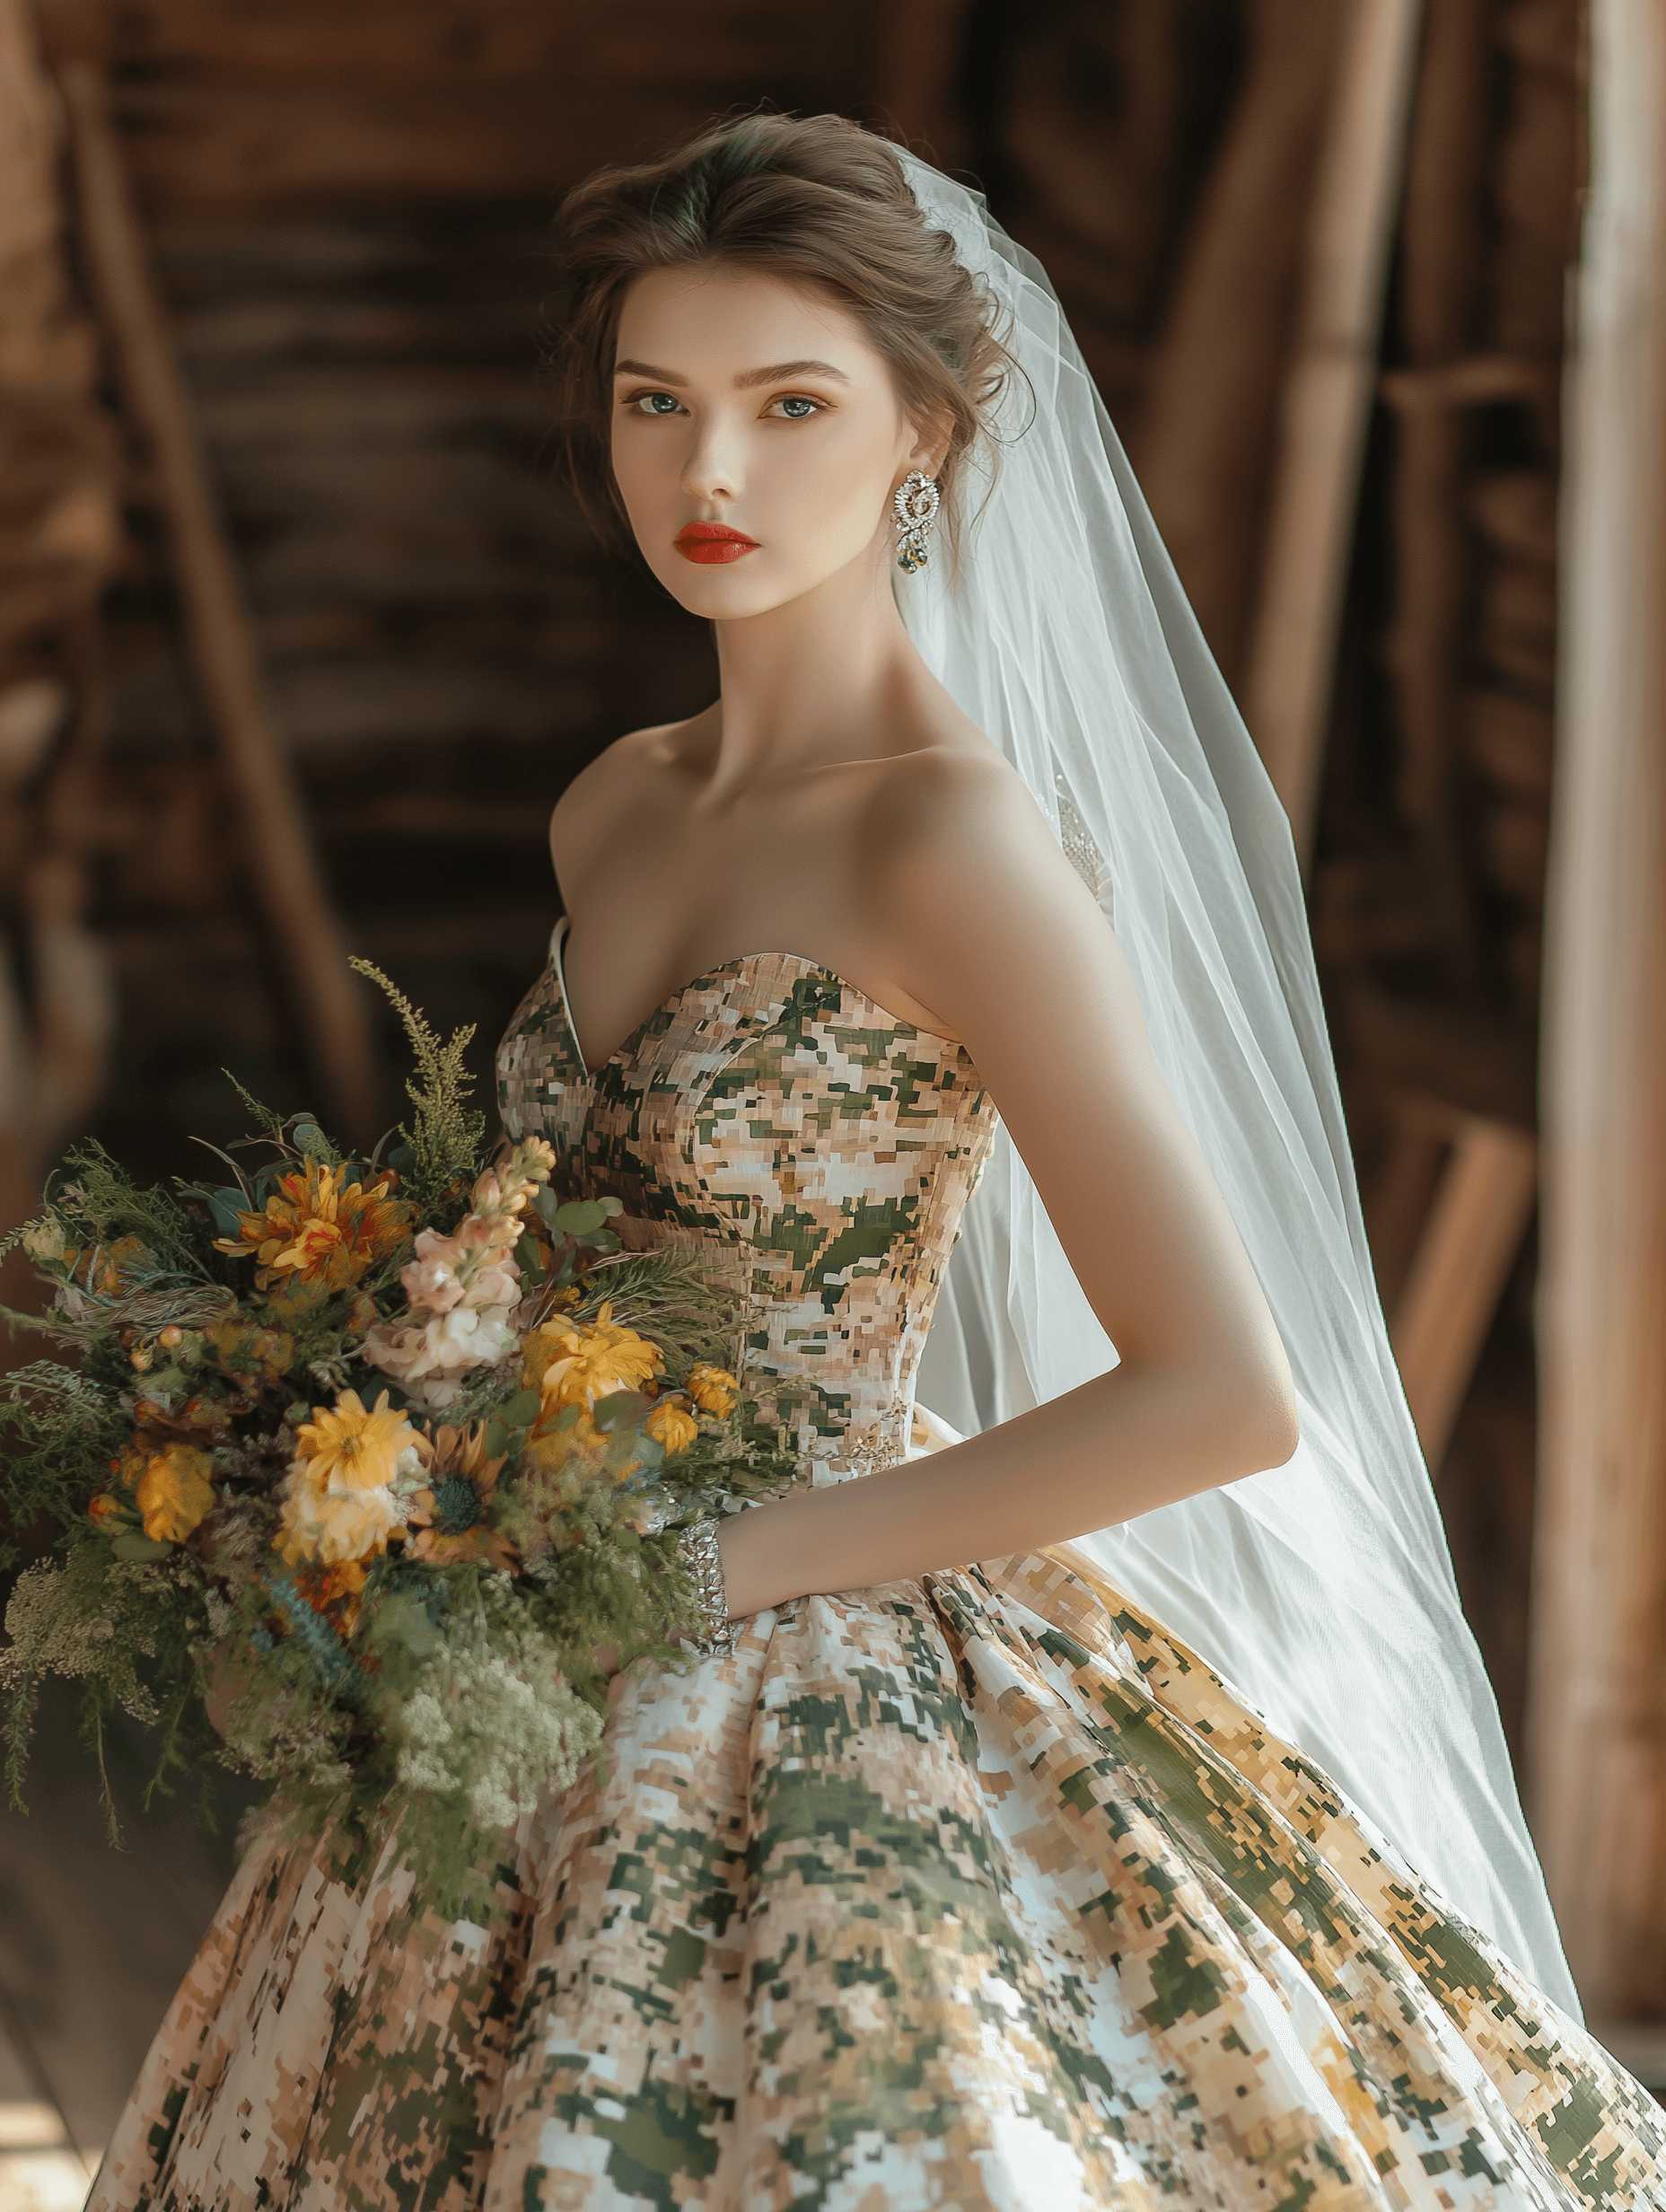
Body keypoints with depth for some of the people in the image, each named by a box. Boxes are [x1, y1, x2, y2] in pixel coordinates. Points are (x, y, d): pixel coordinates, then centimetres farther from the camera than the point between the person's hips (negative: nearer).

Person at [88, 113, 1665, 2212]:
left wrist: (717, 1566, -18)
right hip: (569, 1715, 7)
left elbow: (1230, 1400, -23)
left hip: (846, 1709, -7)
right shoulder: (613, 808, 6)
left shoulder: (961, 840, -18)